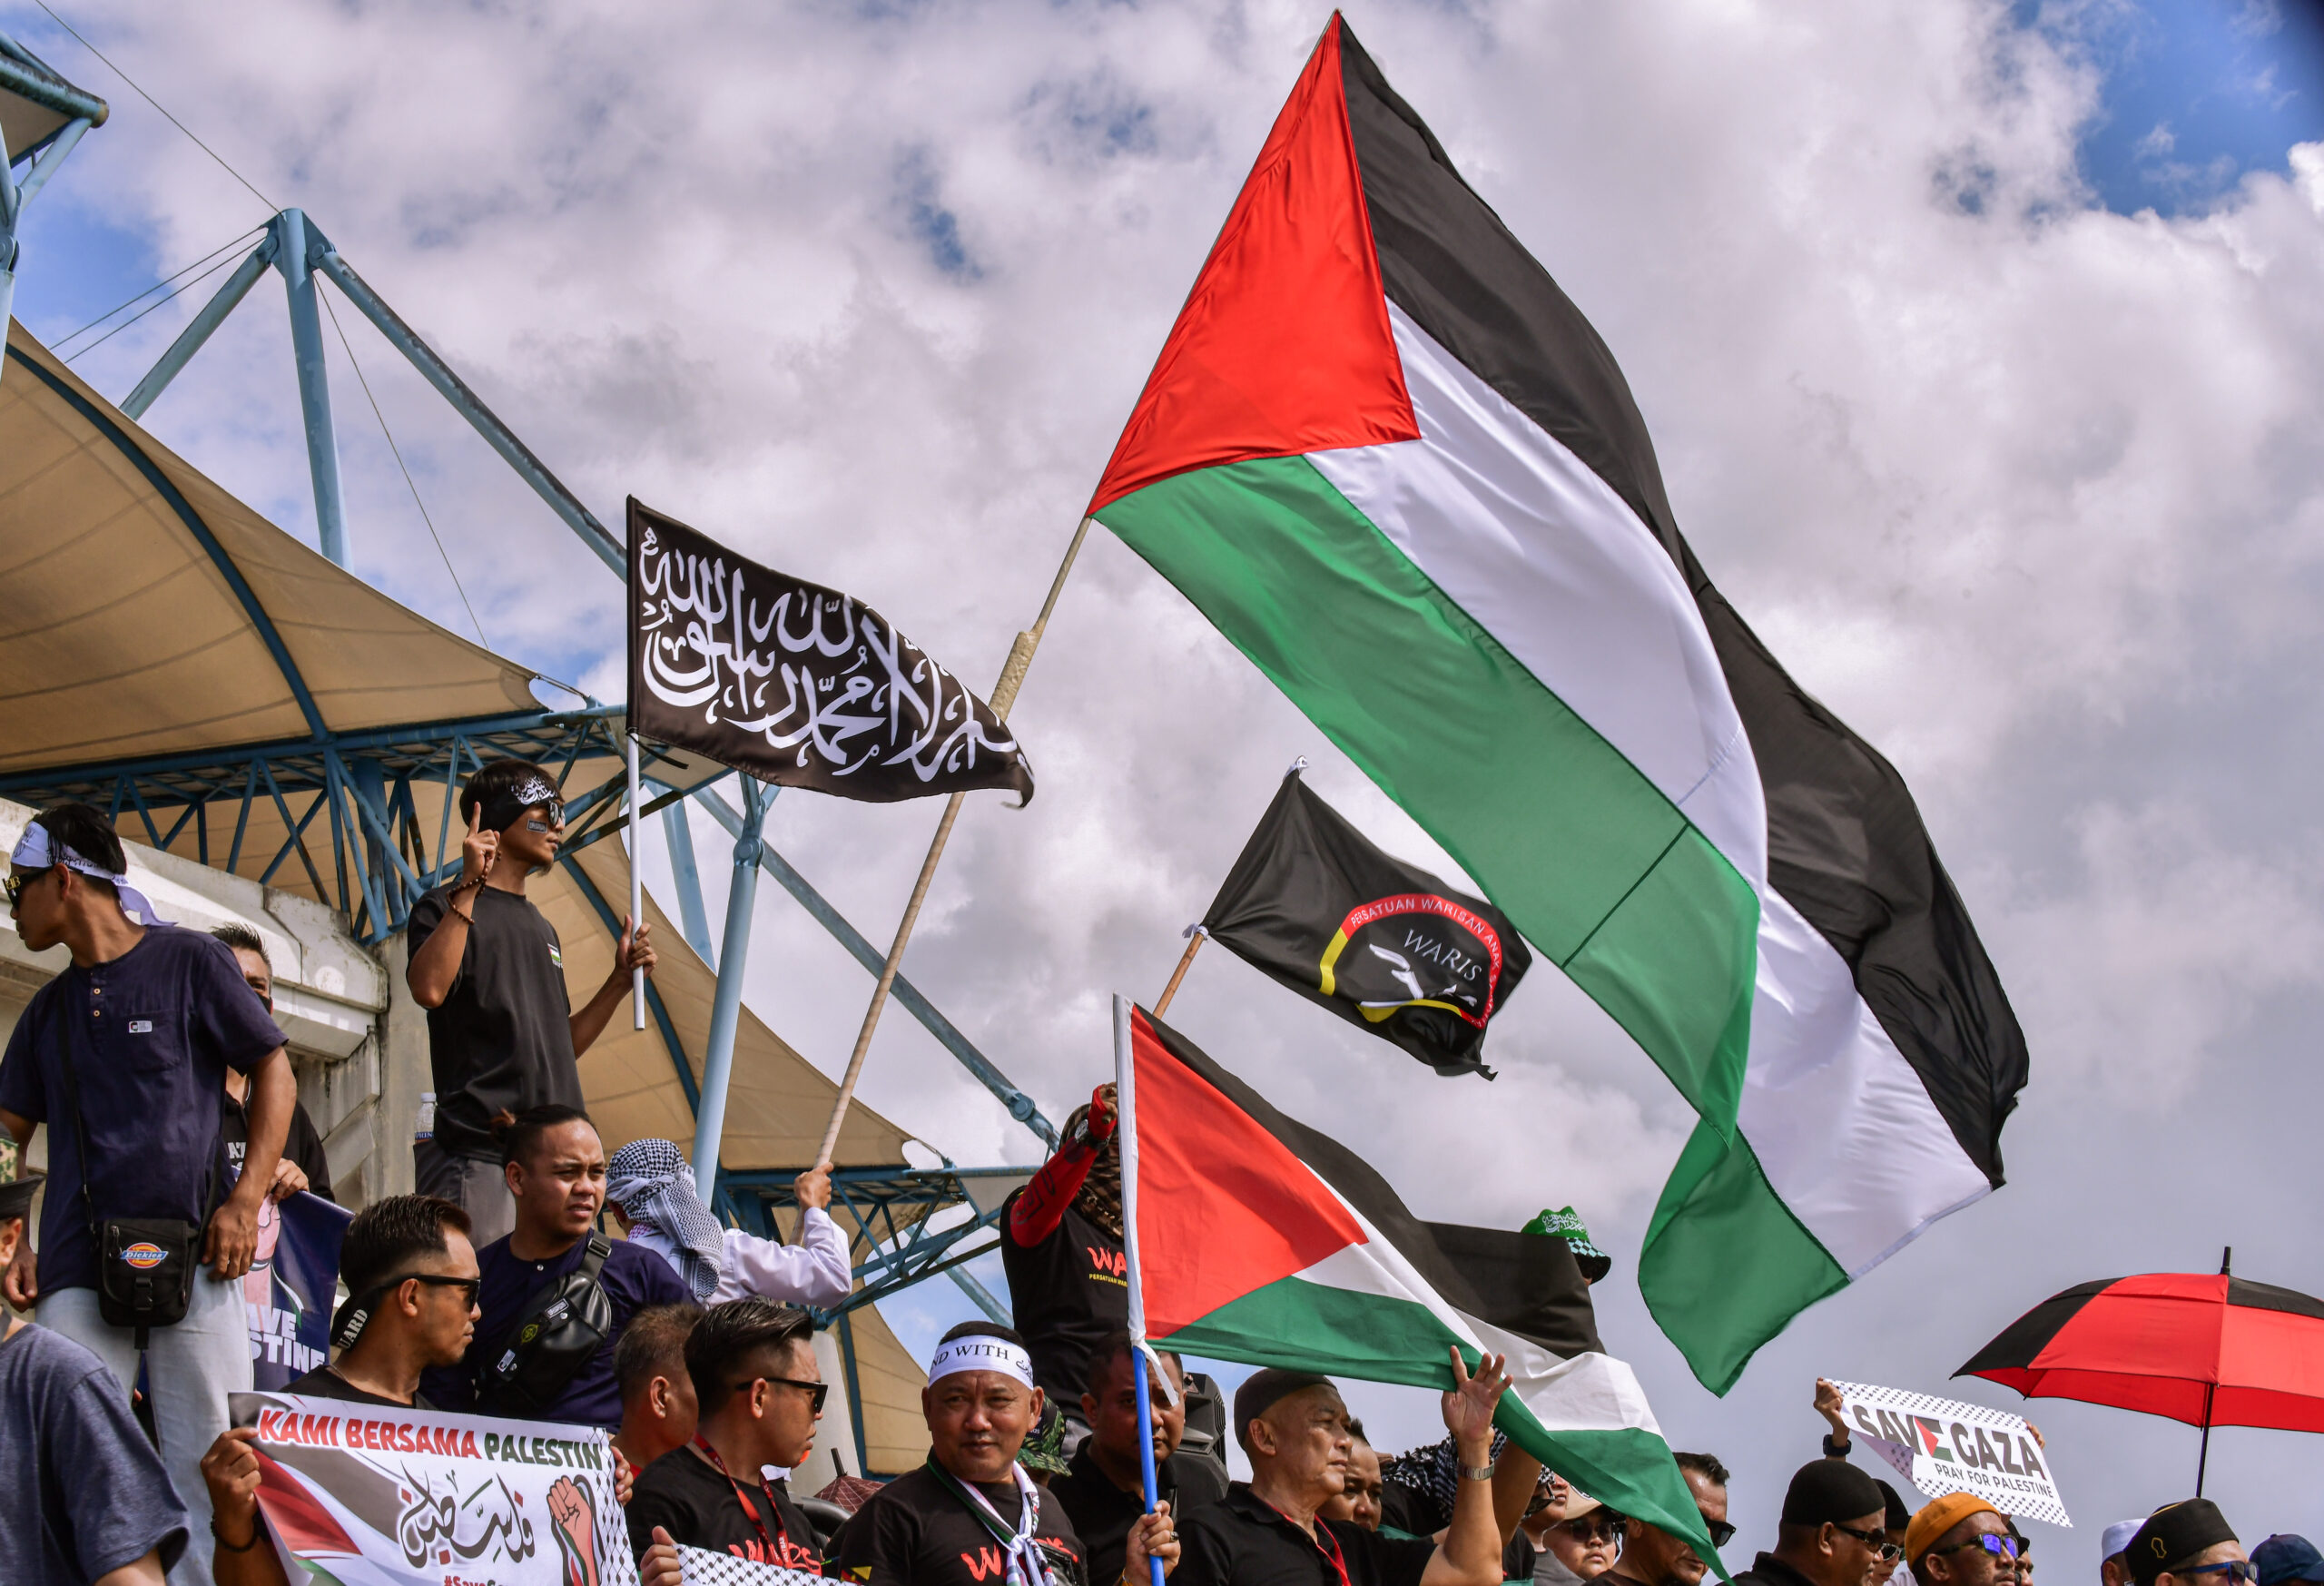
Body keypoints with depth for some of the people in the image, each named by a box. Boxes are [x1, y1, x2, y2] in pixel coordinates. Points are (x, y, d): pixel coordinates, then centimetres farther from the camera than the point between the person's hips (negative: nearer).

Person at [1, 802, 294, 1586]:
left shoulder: (190, 960, 5)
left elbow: (275, 1071, 5)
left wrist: (246, 1201, -5)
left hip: (194, 1259, -4)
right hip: (77, 1271, 4)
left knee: (208, 1471, -7)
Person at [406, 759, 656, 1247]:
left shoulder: (541, 928, 24)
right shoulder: (447, 908, 1)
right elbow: (428, 989, -21)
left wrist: (621, 980, 15)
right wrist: (469, 889, -16)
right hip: (482, 1158, -8)